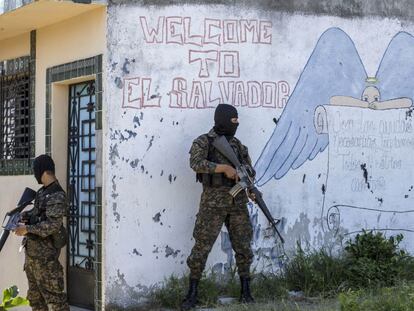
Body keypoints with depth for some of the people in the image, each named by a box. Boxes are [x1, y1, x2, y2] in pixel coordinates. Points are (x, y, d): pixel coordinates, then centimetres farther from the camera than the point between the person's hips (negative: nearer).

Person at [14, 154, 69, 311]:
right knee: (34, 294, 17)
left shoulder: (57, 196, -18)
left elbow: (52, 225, -24)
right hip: (32, 250, 10)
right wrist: (22, 216, 4)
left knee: (52, 292, -6)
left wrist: (27, 229, -22)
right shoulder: (42, 192, 12)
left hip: (45, 252, -10)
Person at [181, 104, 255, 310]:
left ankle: (246, 292, 16)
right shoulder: (203, 142, -6)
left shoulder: (237, 144, 12)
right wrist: (224, 167, -27)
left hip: (238, 202, 5)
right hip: (213, 202, -5)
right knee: (202, 247, -4)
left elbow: (249, 170, 12)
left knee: (243, 246, 4)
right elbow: (196, 163, -24)